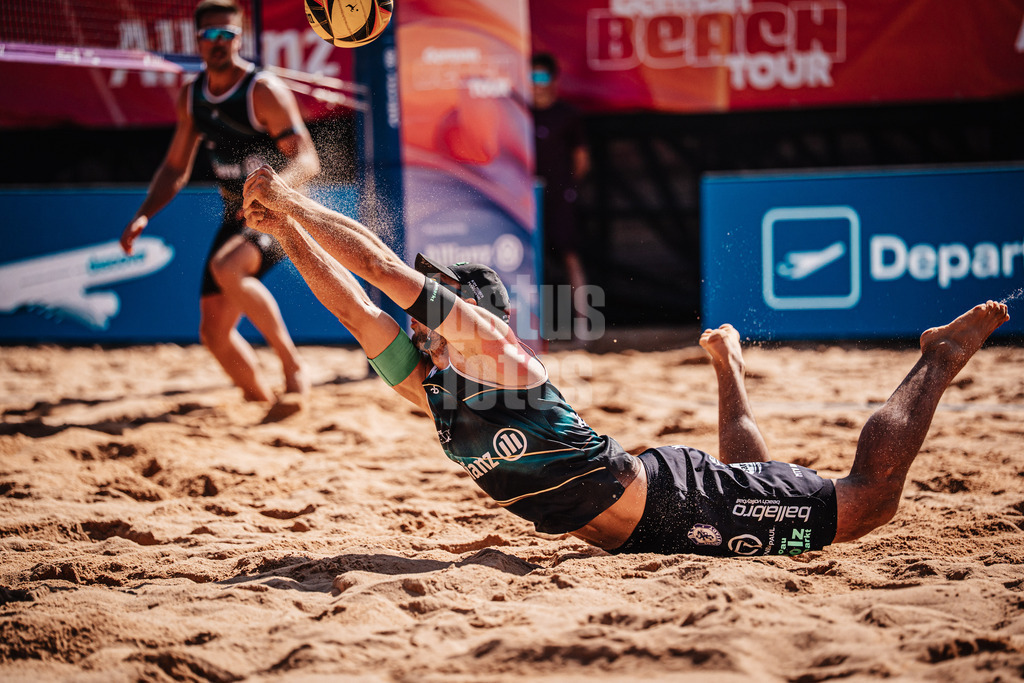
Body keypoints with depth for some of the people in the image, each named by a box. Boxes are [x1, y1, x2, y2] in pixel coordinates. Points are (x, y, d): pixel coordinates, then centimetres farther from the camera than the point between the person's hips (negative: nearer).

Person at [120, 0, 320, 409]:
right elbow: (175, 168, 15)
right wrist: (143, 215, 1)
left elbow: (307, 161, -22)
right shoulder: (191, 96, 5)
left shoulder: (264, 91, -16)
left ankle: (293, 367, -24)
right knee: (214, 332, 2)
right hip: (236, 217, 7)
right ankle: (260, 399, 25)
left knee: (226, 268, -36)